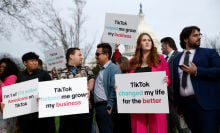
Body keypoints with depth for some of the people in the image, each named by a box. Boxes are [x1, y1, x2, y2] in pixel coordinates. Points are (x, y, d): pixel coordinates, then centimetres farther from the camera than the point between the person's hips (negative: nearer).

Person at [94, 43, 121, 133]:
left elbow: (114, 89, -17)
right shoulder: (101, 70, 19)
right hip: (98, 107, 9)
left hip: (105, 107, -9)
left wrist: (109, 106, -18)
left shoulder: (114, 69, -9)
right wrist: (94, 105, 15)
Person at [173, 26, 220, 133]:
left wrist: (197, 71, -14)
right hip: (185, 103, 4)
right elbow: (176, 82, 18)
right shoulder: (177, 59, 16)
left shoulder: (209, 53, 5)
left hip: (206, 103, -4)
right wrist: (177, 104, 15)